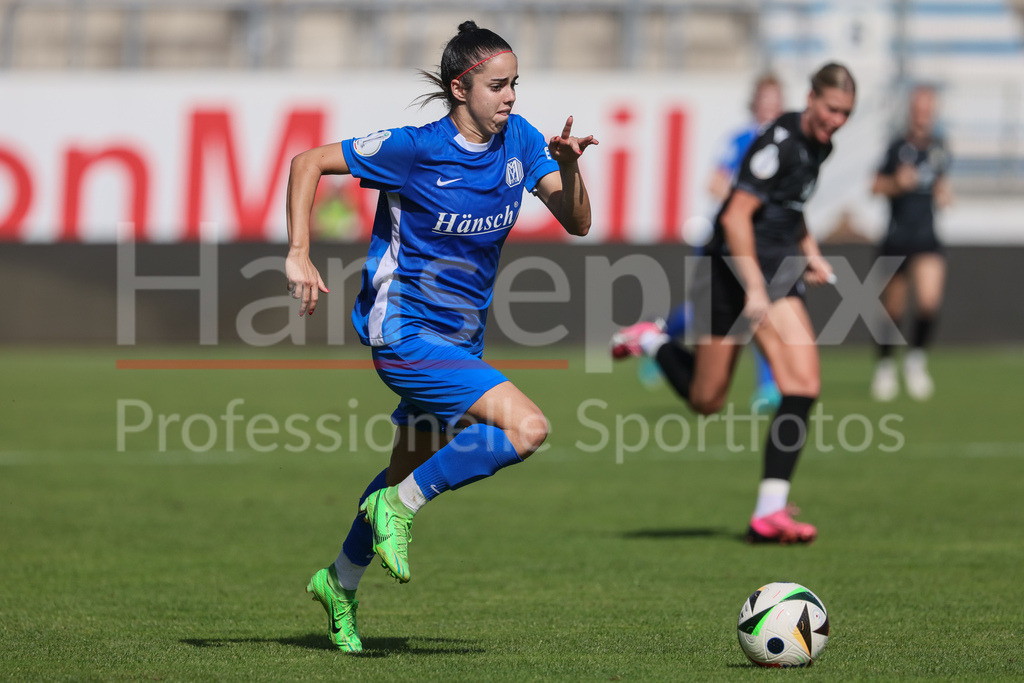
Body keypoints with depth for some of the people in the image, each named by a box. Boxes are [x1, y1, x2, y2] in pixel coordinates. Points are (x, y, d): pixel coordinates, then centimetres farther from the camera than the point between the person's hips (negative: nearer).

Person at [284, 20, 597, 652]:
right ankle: (401, 506, -8)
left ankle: (341, 583, 42)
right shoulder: (416, 149, -17)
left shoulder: (519, 140, -1)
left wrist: (568, 167, -22)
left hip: (460, 337, 7)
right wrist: (299, 256, -17)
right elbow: (308, 163, -10)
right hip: (405, 332, -7)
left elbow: (577, 223, -2)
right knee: (527, 428, -23)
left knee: (411, 473, 21)